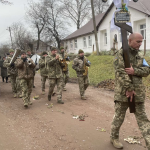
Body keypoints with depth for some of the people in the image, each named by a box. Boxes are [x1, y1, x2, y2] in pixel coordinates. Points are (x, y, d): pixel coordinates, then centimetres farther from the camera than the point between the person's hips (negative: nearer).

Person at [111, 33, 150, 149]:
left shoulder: (139, 56, 14)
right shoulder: (121, 54, -5)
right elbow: (121, 72, -15)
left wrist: (134, 71, -17)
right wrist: (129, 89, -19)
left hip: (138, 91, 5)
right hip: (123, 91, -5)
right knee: (119, 116, 8)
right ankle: (114, 137, 28)